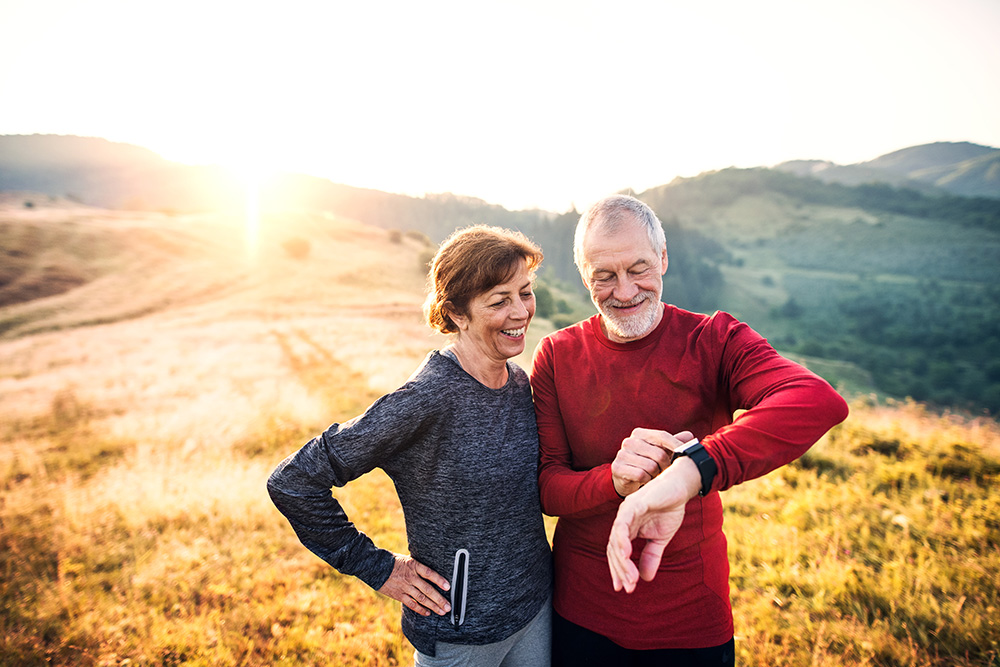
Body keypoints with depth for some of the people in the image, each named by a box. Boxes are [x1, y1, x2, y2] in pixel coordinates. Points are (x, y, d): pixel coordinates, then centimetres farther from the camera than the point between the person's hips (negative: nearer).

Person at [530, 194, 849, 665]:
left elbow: (820, 403, -33)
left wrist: (685, 474, -46)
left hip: (692, 615, -1)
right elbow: (546, 488, -8)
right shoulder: (557, 356, -7)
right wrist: (613, 481, -30)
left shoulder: (714, 342, -13)